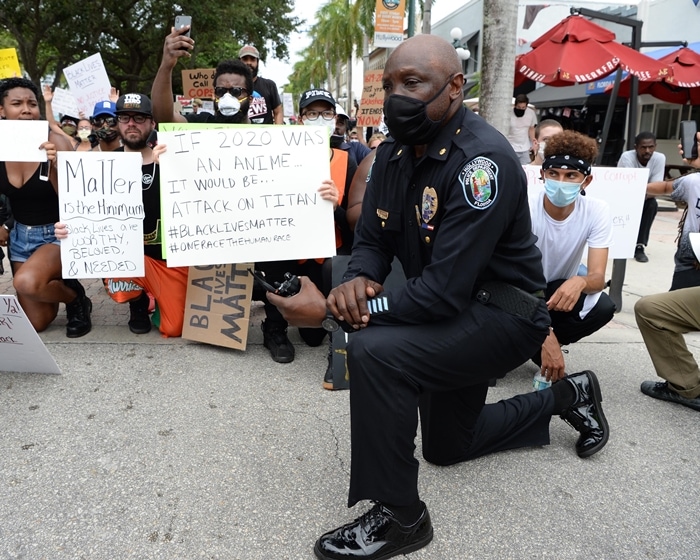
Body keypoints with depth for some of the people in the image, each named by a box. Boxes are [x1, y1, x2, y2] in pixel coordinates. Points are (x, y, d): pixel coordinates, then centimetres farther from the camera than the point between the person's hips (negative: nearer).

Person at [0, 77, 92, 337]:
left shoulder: (55, 142, -15)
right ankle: (58, 285, 38)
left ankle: (76, 297, -4)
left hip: (58, 233, -4)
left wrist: (55, 166, -33)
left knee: (26, 282, -35)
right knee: (36, 323, 7)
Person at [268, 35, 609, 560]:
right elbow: (372, 240, 2)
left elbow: (445, 292, -33)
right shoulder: (394, 153, -3)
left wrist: (329, 313, -33)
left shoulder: (481, 161, -28)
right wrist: (358, 280, -22)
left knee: (375, 351, -33)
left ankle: (399, 516, -12)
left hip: (502, 314, -8)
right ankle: (567, 396, 43)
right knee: (446, 447, 25)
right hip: (452, 317, 9)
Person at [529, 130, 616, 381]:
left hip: (560, 288, 3)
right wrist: (544, 334, -42)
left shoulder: (597, 211, -17)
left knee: (603, 307, -28)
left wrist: (579, 282, -48)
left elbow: (598, 277, -22)